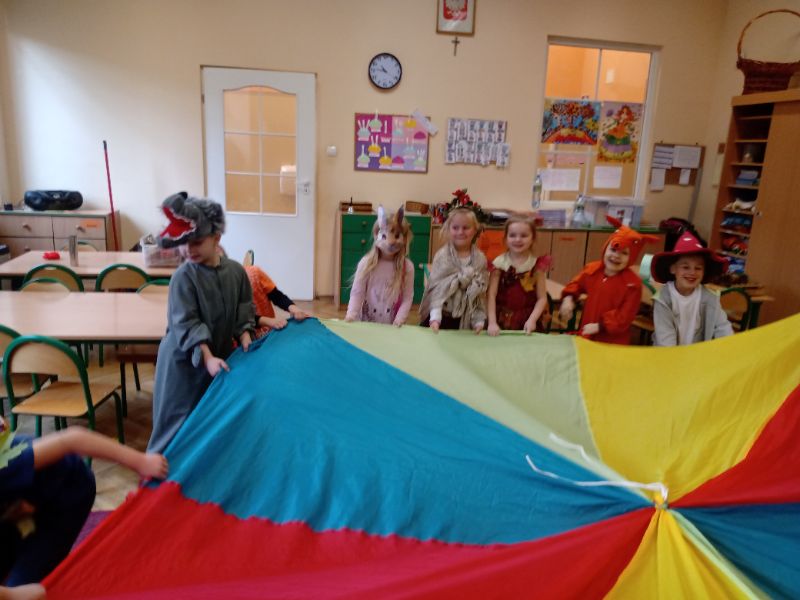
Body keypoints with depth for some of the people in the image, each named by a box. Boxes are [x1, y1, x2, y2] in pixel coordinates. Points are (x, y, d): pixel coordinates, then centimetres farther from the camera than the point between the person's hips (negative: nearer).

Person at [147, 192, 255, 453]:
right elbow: (185, 324, -21)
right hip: (184, 360, -4)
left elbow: (244, 312, 3)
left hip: (220, 355, 4)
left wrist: (246, 342, -11)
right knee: (179, 420, 5)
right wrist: (207, 357, -29)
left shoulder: (236, 271, -4)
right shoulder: (183, 277, -18)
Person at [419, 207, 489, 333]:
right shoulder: (442, 256, -9)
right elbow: (436, 287, -15)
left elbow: (481, 292, 2)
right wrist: (435, 317, -24)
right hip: (443, 315, -2)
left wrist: (479, 320, -1)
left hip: (465, 320, 2)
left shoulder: (480, 259, -1)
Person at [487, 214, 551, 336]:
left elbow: (542, 298, -1)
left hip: (527, 321, 1)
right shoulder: (499, 263, -4)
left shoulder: (536, 264, -2)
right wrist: (492, 322, -16)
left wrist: (532, 320, -14)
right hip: (502, 320, 0)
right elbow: (491, 295, -8)